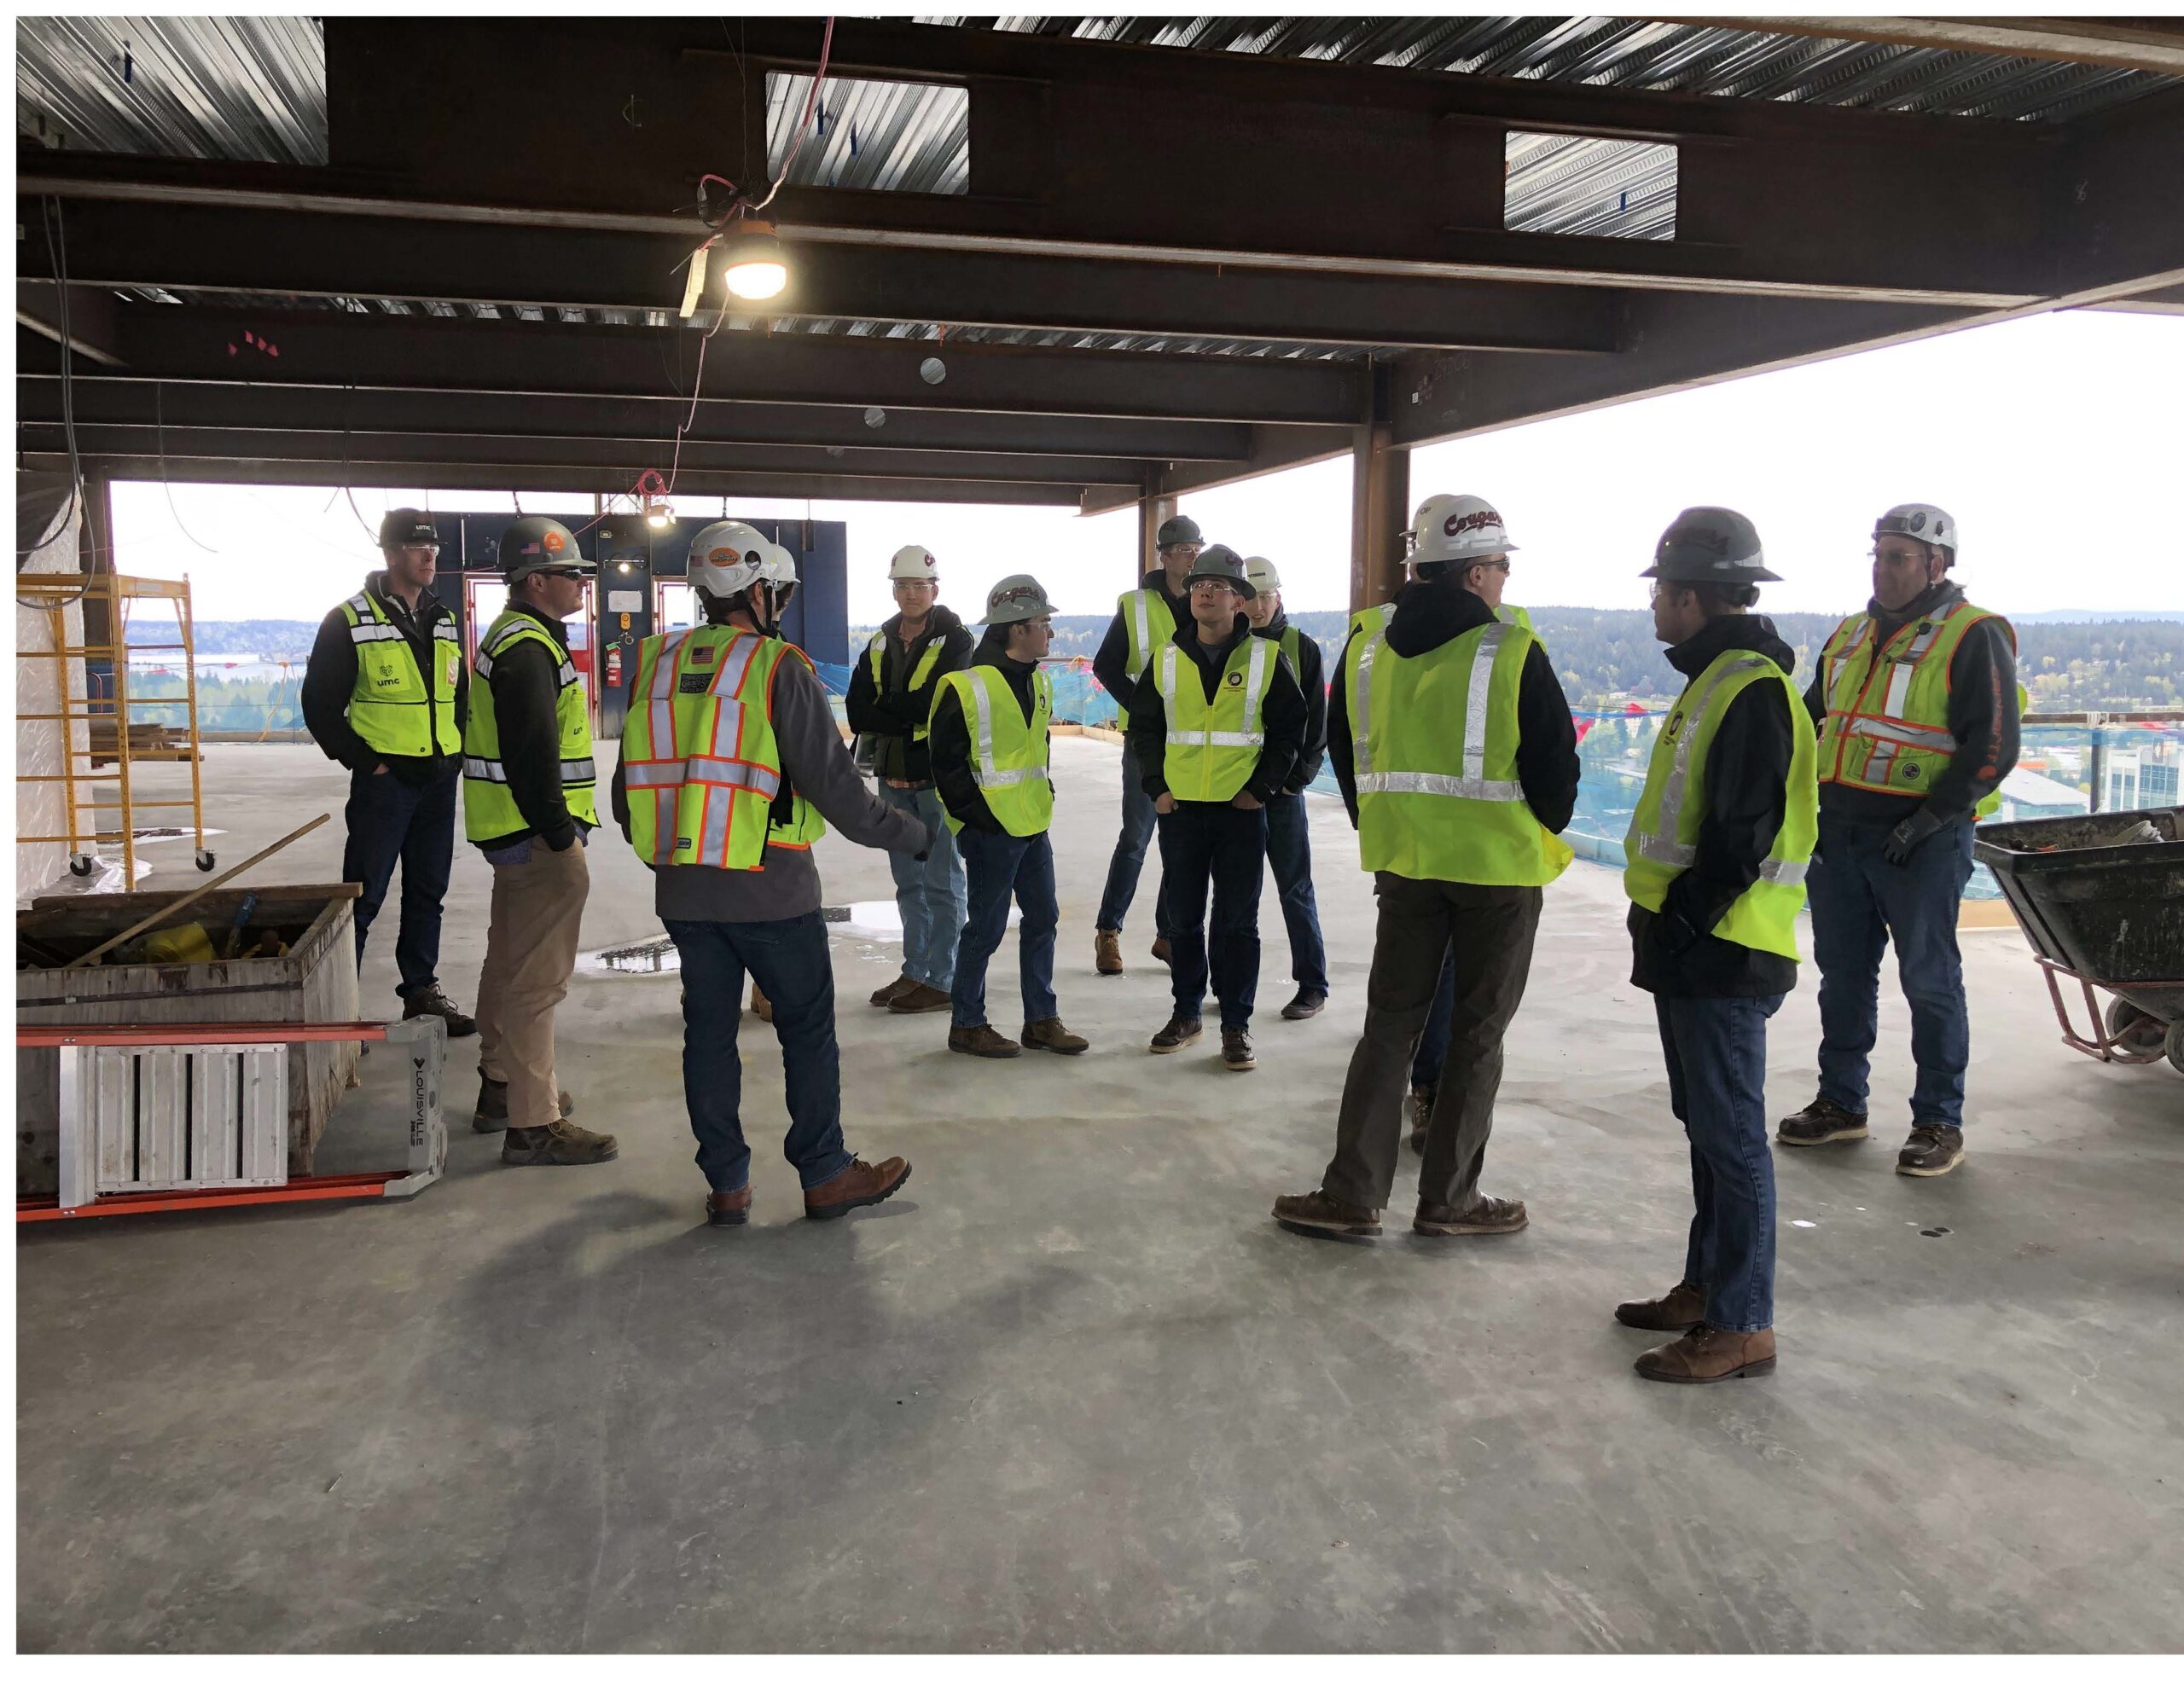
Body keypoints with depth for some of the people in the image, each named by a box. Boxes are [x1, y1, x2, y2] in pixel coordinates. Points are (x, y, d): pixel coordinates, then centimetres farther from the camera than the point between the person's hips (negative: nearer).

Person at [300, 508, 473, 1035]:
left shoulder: (445, 623, 13)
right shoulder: (349, 622, -5)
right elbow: (320, 704, -5)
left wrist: (455, 756, 9)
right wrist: (364, 761, -11)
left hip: (439, 780, 6)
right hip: (383, 779, -6)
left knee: (428, 891, 13)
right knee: (363, 895, -2)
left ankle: (422, 989, 24)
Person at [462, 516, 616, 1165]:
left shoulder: (516, 638, 16)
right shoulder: (528, 651, -18)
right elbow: (533, 758, -26)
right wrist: (561, 840, -23)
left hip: (516, 835, 11)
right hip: (536, 838, -11)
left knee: (510, 962, 21)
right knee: (537, 978, -7)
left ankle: (501, 1087, 35)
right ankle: (534, 1124, -2)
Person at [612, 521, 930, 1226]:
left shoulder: (656, 666, 6)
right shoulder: (778, 668, -11)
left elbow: (626, 792, 12)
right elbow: (833, 785, -13)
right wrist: (914, 834, 0)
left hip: (682, 890, 5)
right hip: (770, 887, -5)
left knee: (709, 1030, 13)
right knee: (808, 1028, 9)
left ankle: (726, 1186, 19)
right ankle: (825, 1175, 17)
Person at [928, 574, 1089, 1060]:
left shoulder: (1037, 682, 11)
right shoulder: (966, 687, -15)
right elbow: (947, 762, -13)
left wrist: (1043, 793, 13)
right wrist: (975, 814, -15)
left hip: (1033, 824, 8)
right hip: (991, 830, -8)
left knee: (1043, 917, 12)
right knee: (987, 927, 0)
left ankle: (1041, 1019, 24)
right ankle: (967, 1025, 14)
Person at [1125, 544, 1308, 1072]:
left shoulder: (1267, 658, -1)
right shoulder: (1166, 658, 6)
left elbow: (1289, 731, 2)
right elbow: (1144, 726, 13)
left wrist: (1260, 789, -6)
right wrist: (1155, 786, 2)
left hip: (1241, 811, -3)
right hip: (1179, 810, 3)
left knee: (1238, 923, 3)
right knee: (1183, 918, 11)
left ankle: (1236, 1025, 12)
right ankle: (1186, 1013, 25)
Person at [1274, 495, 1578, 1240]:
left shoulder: (1366, 647, 2)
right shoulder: (1512, 653, -13)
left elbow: (1344, 752, 10)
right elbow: (1556, 762, -8)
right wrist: (1542, 832, 11)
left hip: (1403, 862, 4)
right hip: (1500, 867, -4)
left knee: (1390, 1022, 12)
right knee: (1477, 1033, 9)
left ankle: (1351, 1194, 10)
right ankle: (1448, 1200, 17)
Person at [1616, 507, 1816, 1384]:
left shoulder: (1751, 688, -17)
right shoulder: (1715, 677, 16)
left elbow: (1744, 834, -22)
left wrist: (1679, 922, -18)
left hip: (1723, 952, -10)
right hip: (1693, 950, 10)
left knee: (1730, 1135, -3)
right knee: (1706, 1124, 17)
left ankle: (1743, 1327, 6)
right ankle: (1708, 1285, 29)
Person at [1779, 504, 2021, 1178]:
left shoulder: (1972, 636, -7)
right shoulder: (1850, 635, 14)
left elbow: (1993, 745, -12)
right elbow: (1813, 714, 24)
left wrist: (1932, 817, -18)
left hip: (1920, 838, -6)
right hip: (1839, 830, 7)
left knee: (1929, 980, 1)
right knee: (1843, 972, 12)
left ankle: (1939, 1122, 13)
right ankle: (1840, 1103, 25)